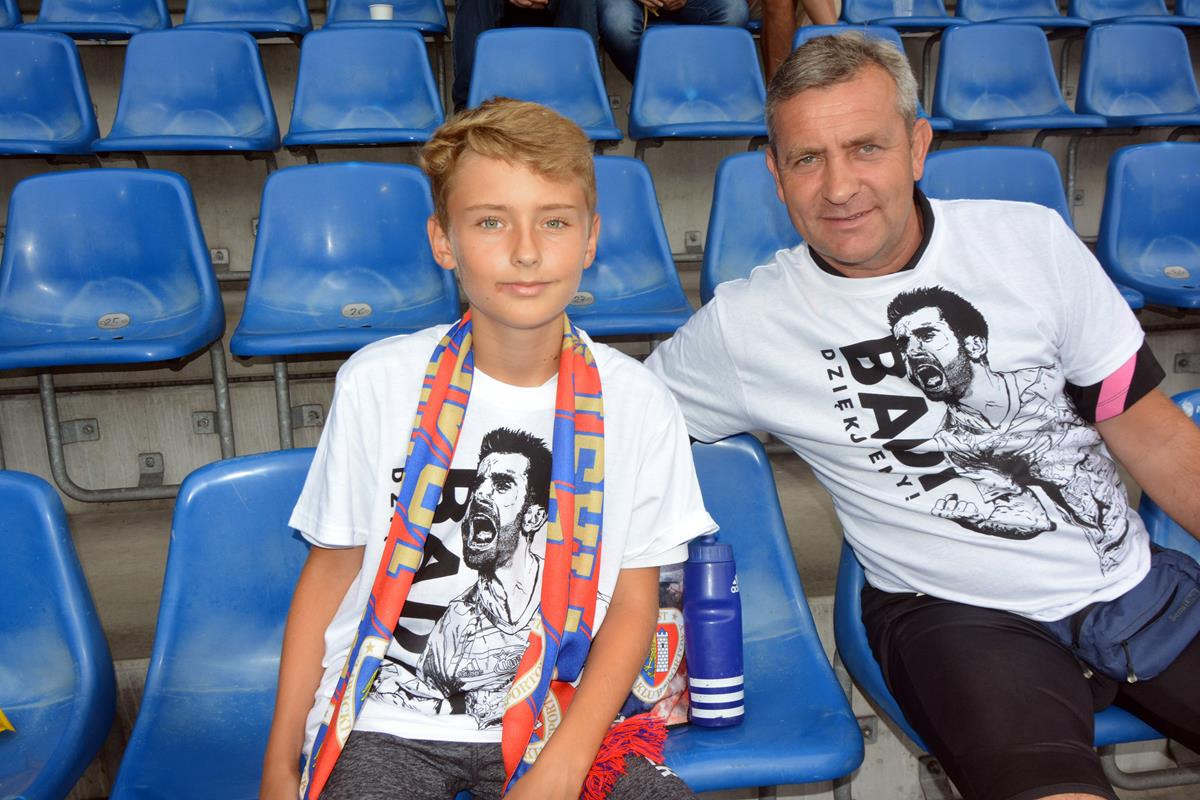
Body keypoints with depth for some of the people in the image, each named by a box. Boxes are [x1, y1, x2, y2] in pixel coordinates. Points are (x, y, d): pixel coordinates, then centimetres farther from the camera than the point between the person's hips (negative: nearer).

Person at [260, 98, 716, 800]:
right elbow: (331, 571, 1)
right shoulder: (378, 381, -7)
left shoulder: (638, 405, -7)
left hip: (556, 717, 1)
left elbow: (633, 602, -2)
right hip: (387, 721, 0)